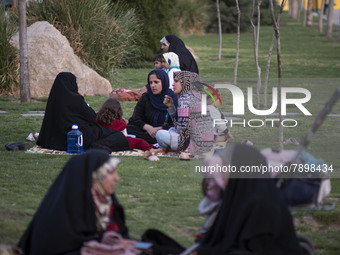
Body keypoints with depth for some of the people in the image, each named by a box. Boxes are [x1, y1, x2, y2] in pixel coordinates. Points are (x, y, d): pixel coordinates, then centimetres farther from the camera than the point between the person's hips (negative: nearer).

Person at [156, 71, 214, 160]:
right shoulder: (200, 97, 15)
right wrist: (171, 106, 9)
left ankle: (185, 152, -2)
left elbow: (182, 126, -17)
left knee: (160, 134, -6)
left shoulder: (185, 99, -14)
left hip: (197, 145, -9)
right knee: (172, 130, 27)